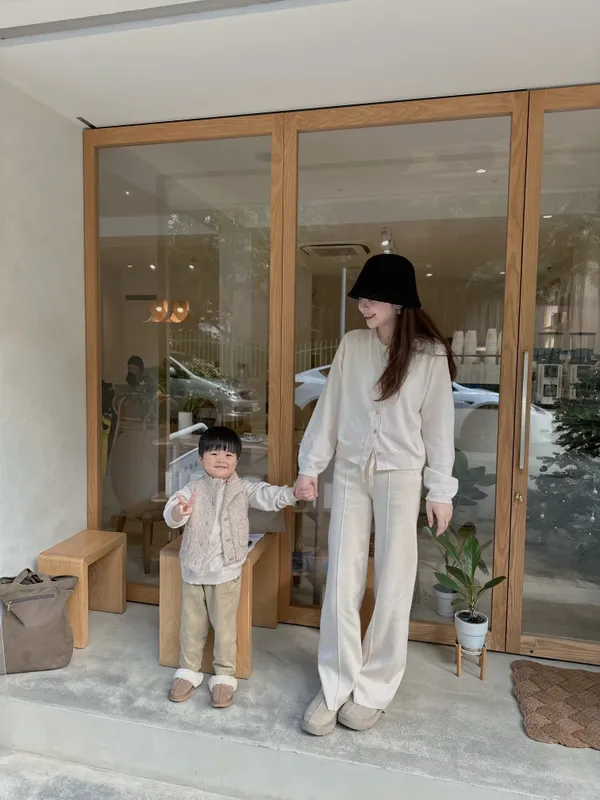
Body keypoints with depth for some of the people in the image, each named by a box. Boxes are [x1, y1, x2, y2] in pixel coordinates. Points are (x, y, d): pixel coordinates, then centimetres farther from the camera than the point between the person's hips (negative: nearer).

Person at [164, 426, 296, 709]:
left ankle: (224, 677, 26)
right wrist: (179, 511, -39)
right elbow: (170, 516, -14)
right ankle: (188, 671, 35)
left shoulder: (244, 489, -4)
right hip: (193, 570, 2)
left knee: (225, 626, 10)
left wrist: (295, 492, -36)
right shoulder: (192, 490, -4)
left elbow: (269, 496, -17)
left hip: (226, 572, -1)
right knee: (192, 625, 16)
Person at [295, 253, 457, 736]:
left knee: (393, 586, 6)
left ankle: (373, 691, 23)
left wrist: (441, 490, -3)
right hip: (350, 473, 3)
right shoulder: (352, 345, 0)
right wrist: (309, 467, 4)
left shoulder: (430, 354, -7)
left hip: (400, 477, -2)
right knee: (341, 583, 5)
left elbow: (438, 425, -4)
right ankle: (335, 687, 21)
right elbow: (329, 409, 4)